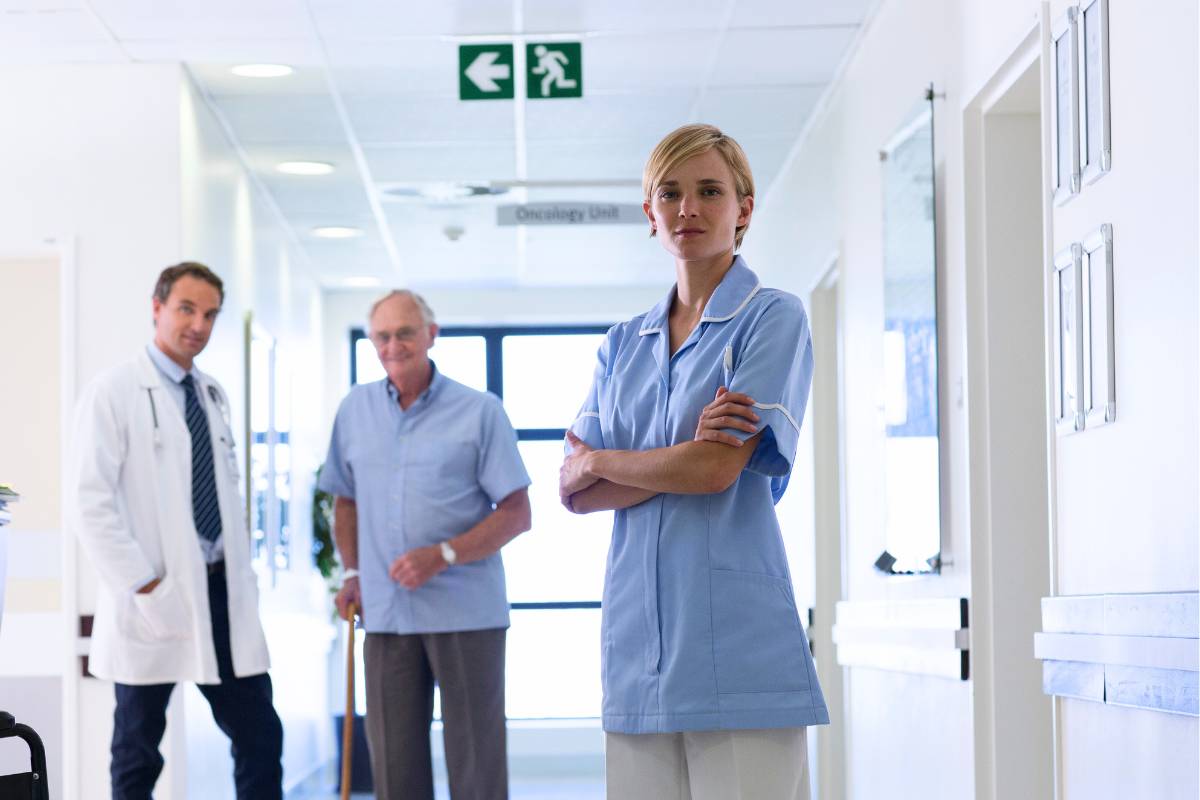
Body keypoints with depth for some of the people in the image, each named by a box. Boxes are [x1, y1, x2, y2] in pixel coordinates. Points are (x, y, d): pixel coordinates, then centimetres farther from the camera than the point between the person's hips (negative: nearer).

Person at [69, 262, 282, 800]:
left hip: (222, 592, 6)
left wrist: (242, 574, 10)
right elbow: (90, 504, -13)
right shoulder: (113, 393, -8)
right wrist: (143, 587, -16)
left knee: (260, 735, 4)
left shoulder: (213, 395, 13)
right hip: (156, 600, -6)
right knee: (138, 753, 6)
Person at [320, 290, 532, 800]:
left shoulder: (480, 412, -3)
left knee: (476, 757, 0)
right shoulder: (355, 409, 9)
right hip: (387, 613, 4)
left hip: (465, 611, -3)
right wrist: (352, 572, 7)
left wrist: (442, 555, -16)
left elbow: (516, 513, -5)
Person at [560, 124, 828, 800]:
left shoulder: (773, 318, 0)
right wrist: (684, 458, -9)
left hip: (736, 642, -5)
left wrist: (601, 460, 4)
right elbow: (574, 491, 7)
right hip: (640, 640, 5)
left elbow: (718, 468, -11)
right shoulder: (624, 344, 17)